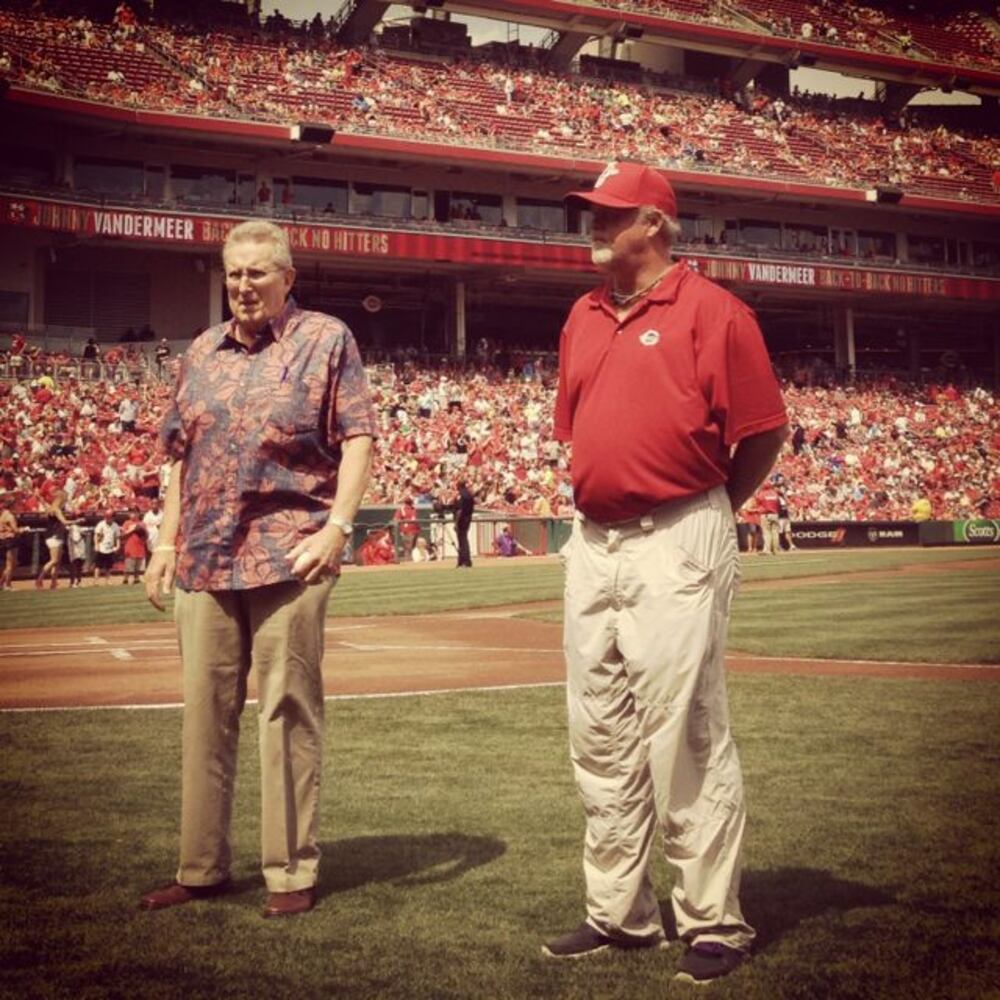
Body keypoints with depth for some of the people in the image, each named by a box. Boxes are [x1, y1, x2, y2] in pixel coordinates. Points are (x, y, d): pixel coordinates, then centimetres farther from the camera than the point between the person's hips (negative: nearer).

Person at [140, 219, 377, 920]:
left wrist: (339, 525, -15)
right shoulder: (202, 352, 17)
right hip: (205, 558, 5)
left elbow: (358, 437, -5)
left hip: (289, 555, -5)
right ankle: (202, 867, 21)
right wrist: (167, 540, 13)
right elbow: (181, 455, 20)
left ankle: (293, 870, 10)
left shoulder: (325, 339, 2)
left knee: (288, 712, -1)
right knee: (205, 712, 9)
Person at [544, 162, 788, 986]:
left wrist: (710, 514, 3)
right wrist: (598, 503, 16)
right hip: (592, 544, 7)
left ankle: (714, 922, 8)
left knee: (684, 738, -5)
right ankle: (618, 913, 23)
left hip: (676, 547, -7)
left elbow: (764, 432, -5)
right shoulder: (582, 320, 15)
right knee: (600, 741, 11)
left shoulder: (710, 310, -6)